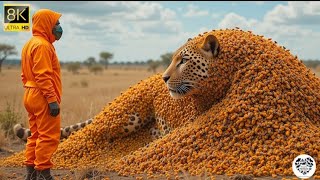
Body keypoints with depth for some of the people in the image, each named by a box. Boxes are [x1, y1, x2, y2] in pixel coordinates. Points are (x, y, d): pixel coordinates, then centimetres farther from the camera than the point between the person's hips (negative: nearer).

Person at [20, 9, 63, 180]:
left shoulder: (30, 44, 17)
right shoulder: (42, 45, -14)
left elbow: (26, 75, 19)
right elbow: (43, 76, -21)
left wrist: (30, 92, 19)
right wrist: (52, 100, -22)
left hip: (31, 96, 10)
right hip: (43, 98, -10)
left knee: (36, 135, 14)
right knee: (49, 137, -6)